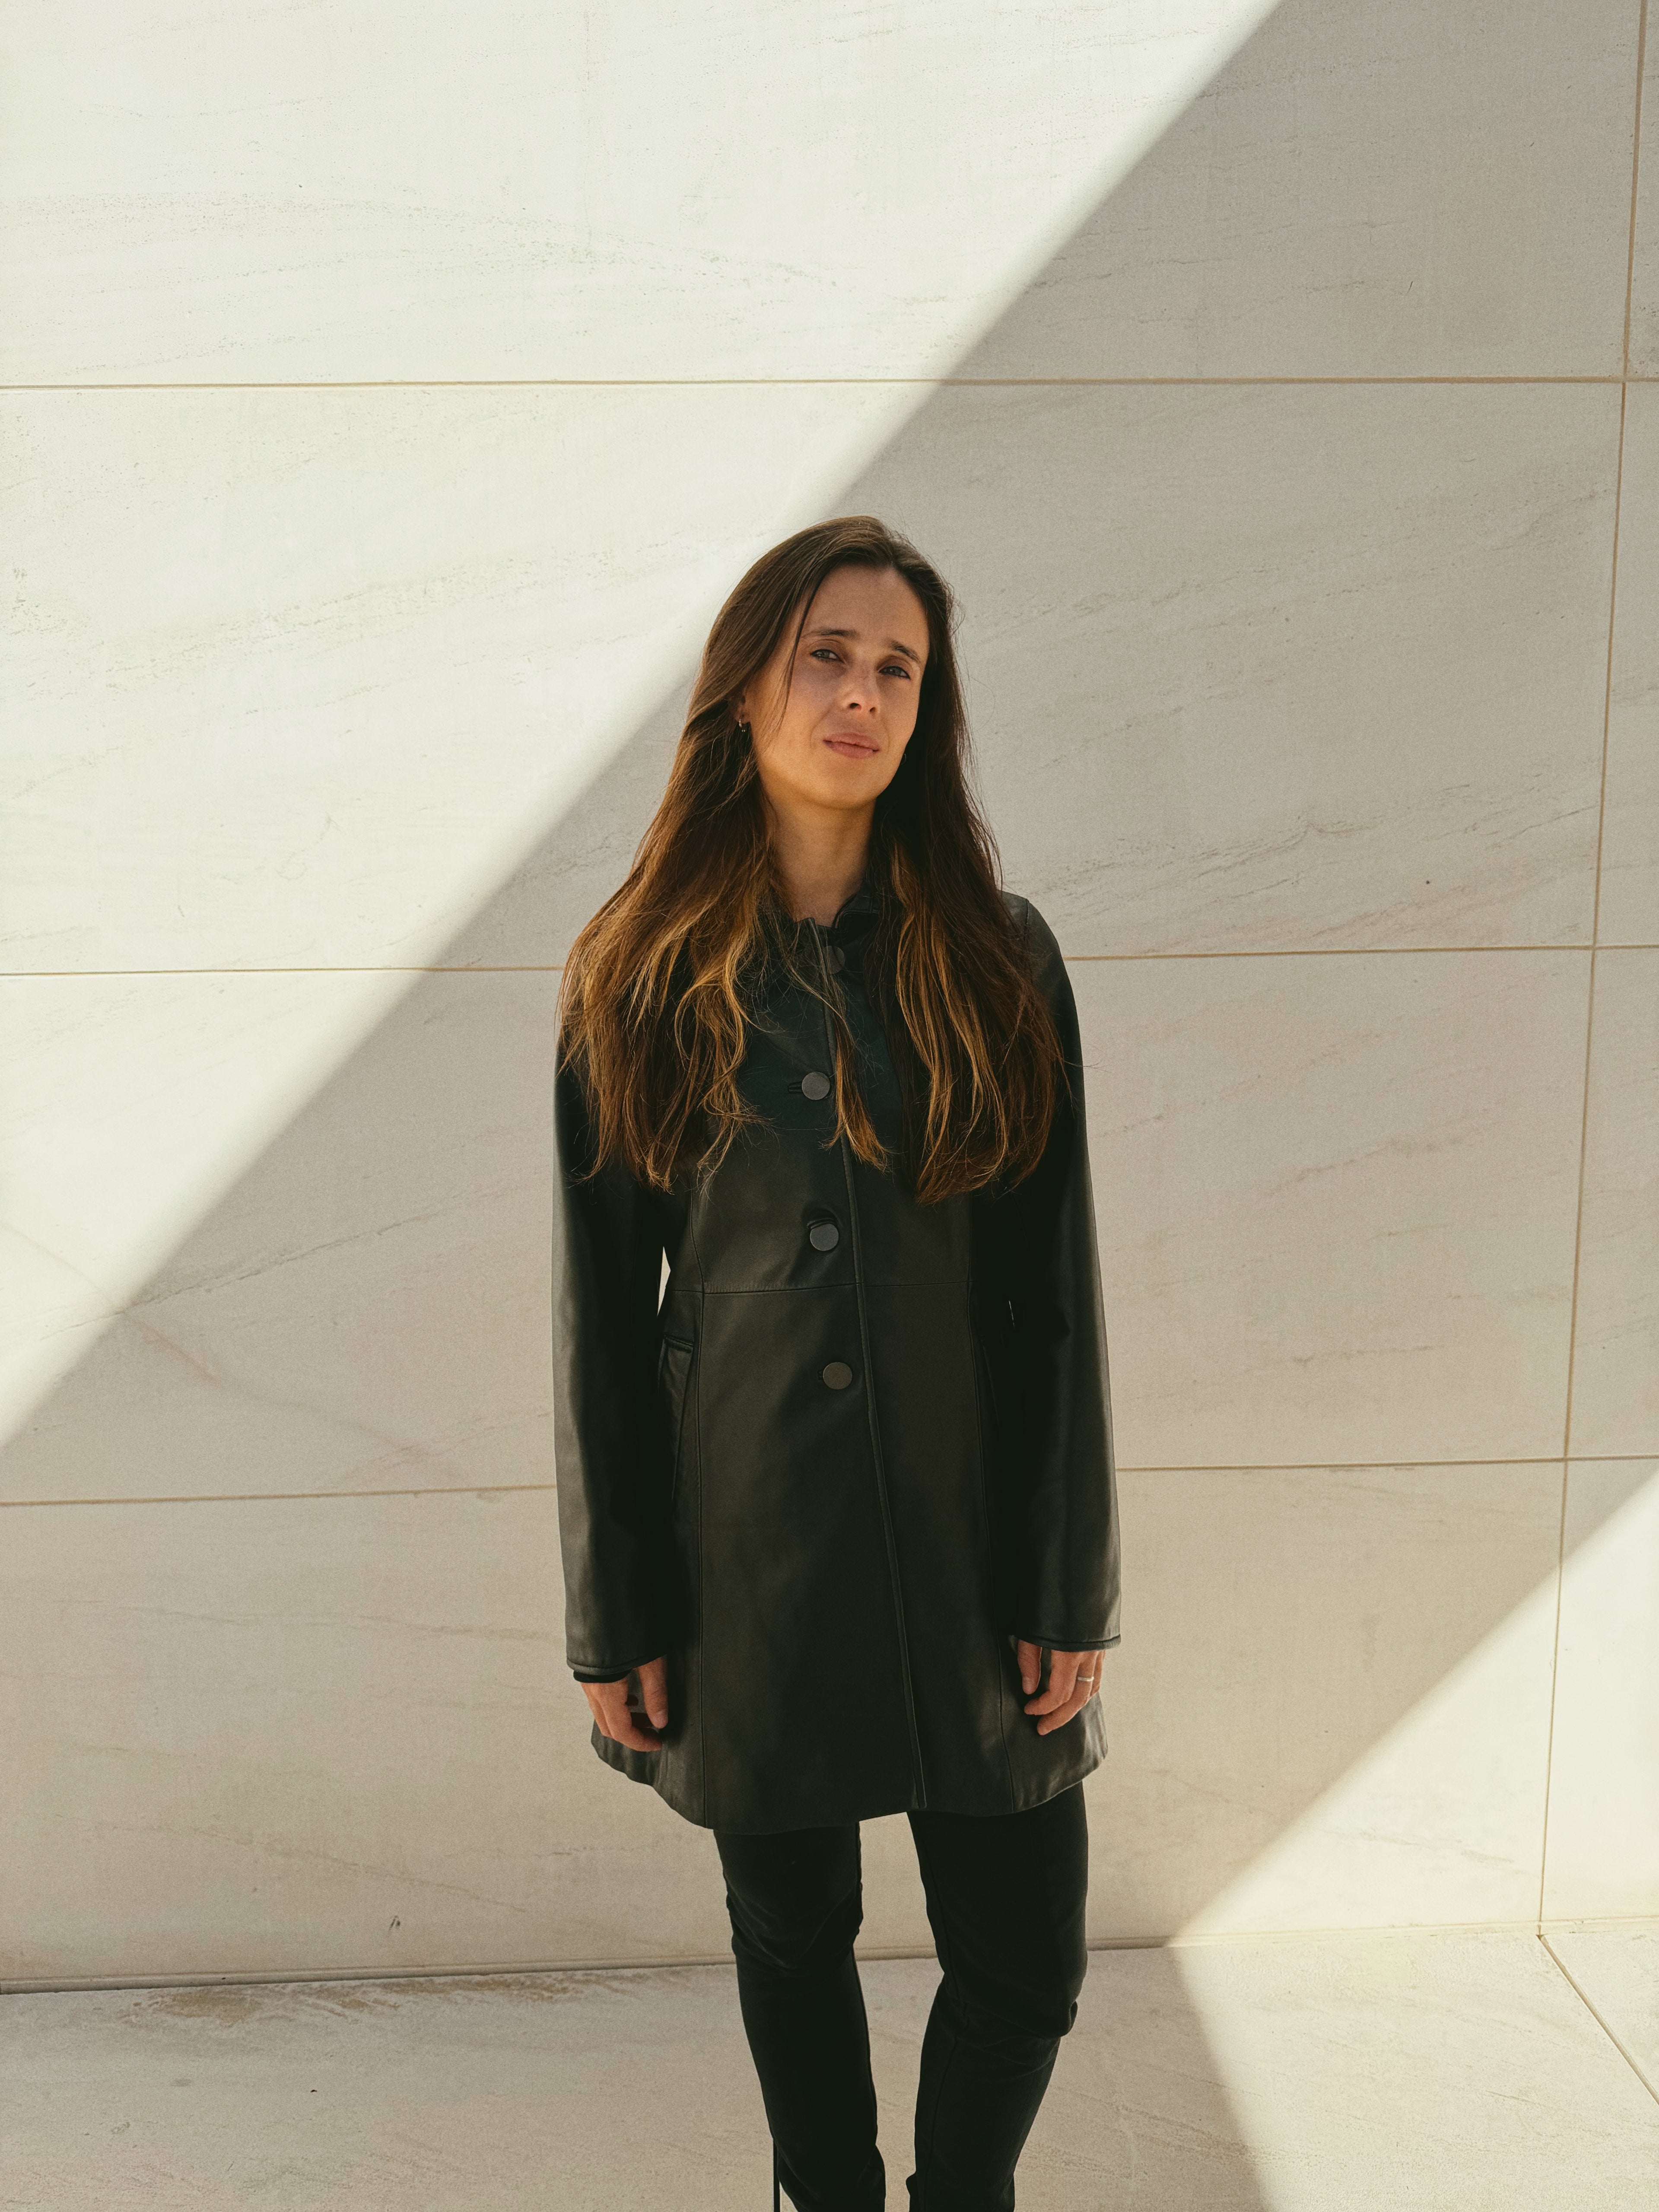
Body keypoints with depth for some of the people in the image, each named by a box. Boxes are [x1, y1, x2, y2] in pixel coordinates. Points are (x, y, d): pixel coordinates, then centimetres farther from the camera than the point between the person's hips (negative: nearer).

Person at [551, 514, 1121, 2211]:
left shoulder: (998, 959, -2)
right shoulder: (638, 979, -4)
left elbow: (1056, 1291, -1)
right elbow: (599, 1313, -2)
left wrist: (1069, 1589, -3)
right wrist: (615, 1619, -1)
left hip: (967, 1533, 1)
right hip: (749, 1552, 0)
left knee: (1025, 1956, 8)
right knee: (791, 1938, 17)